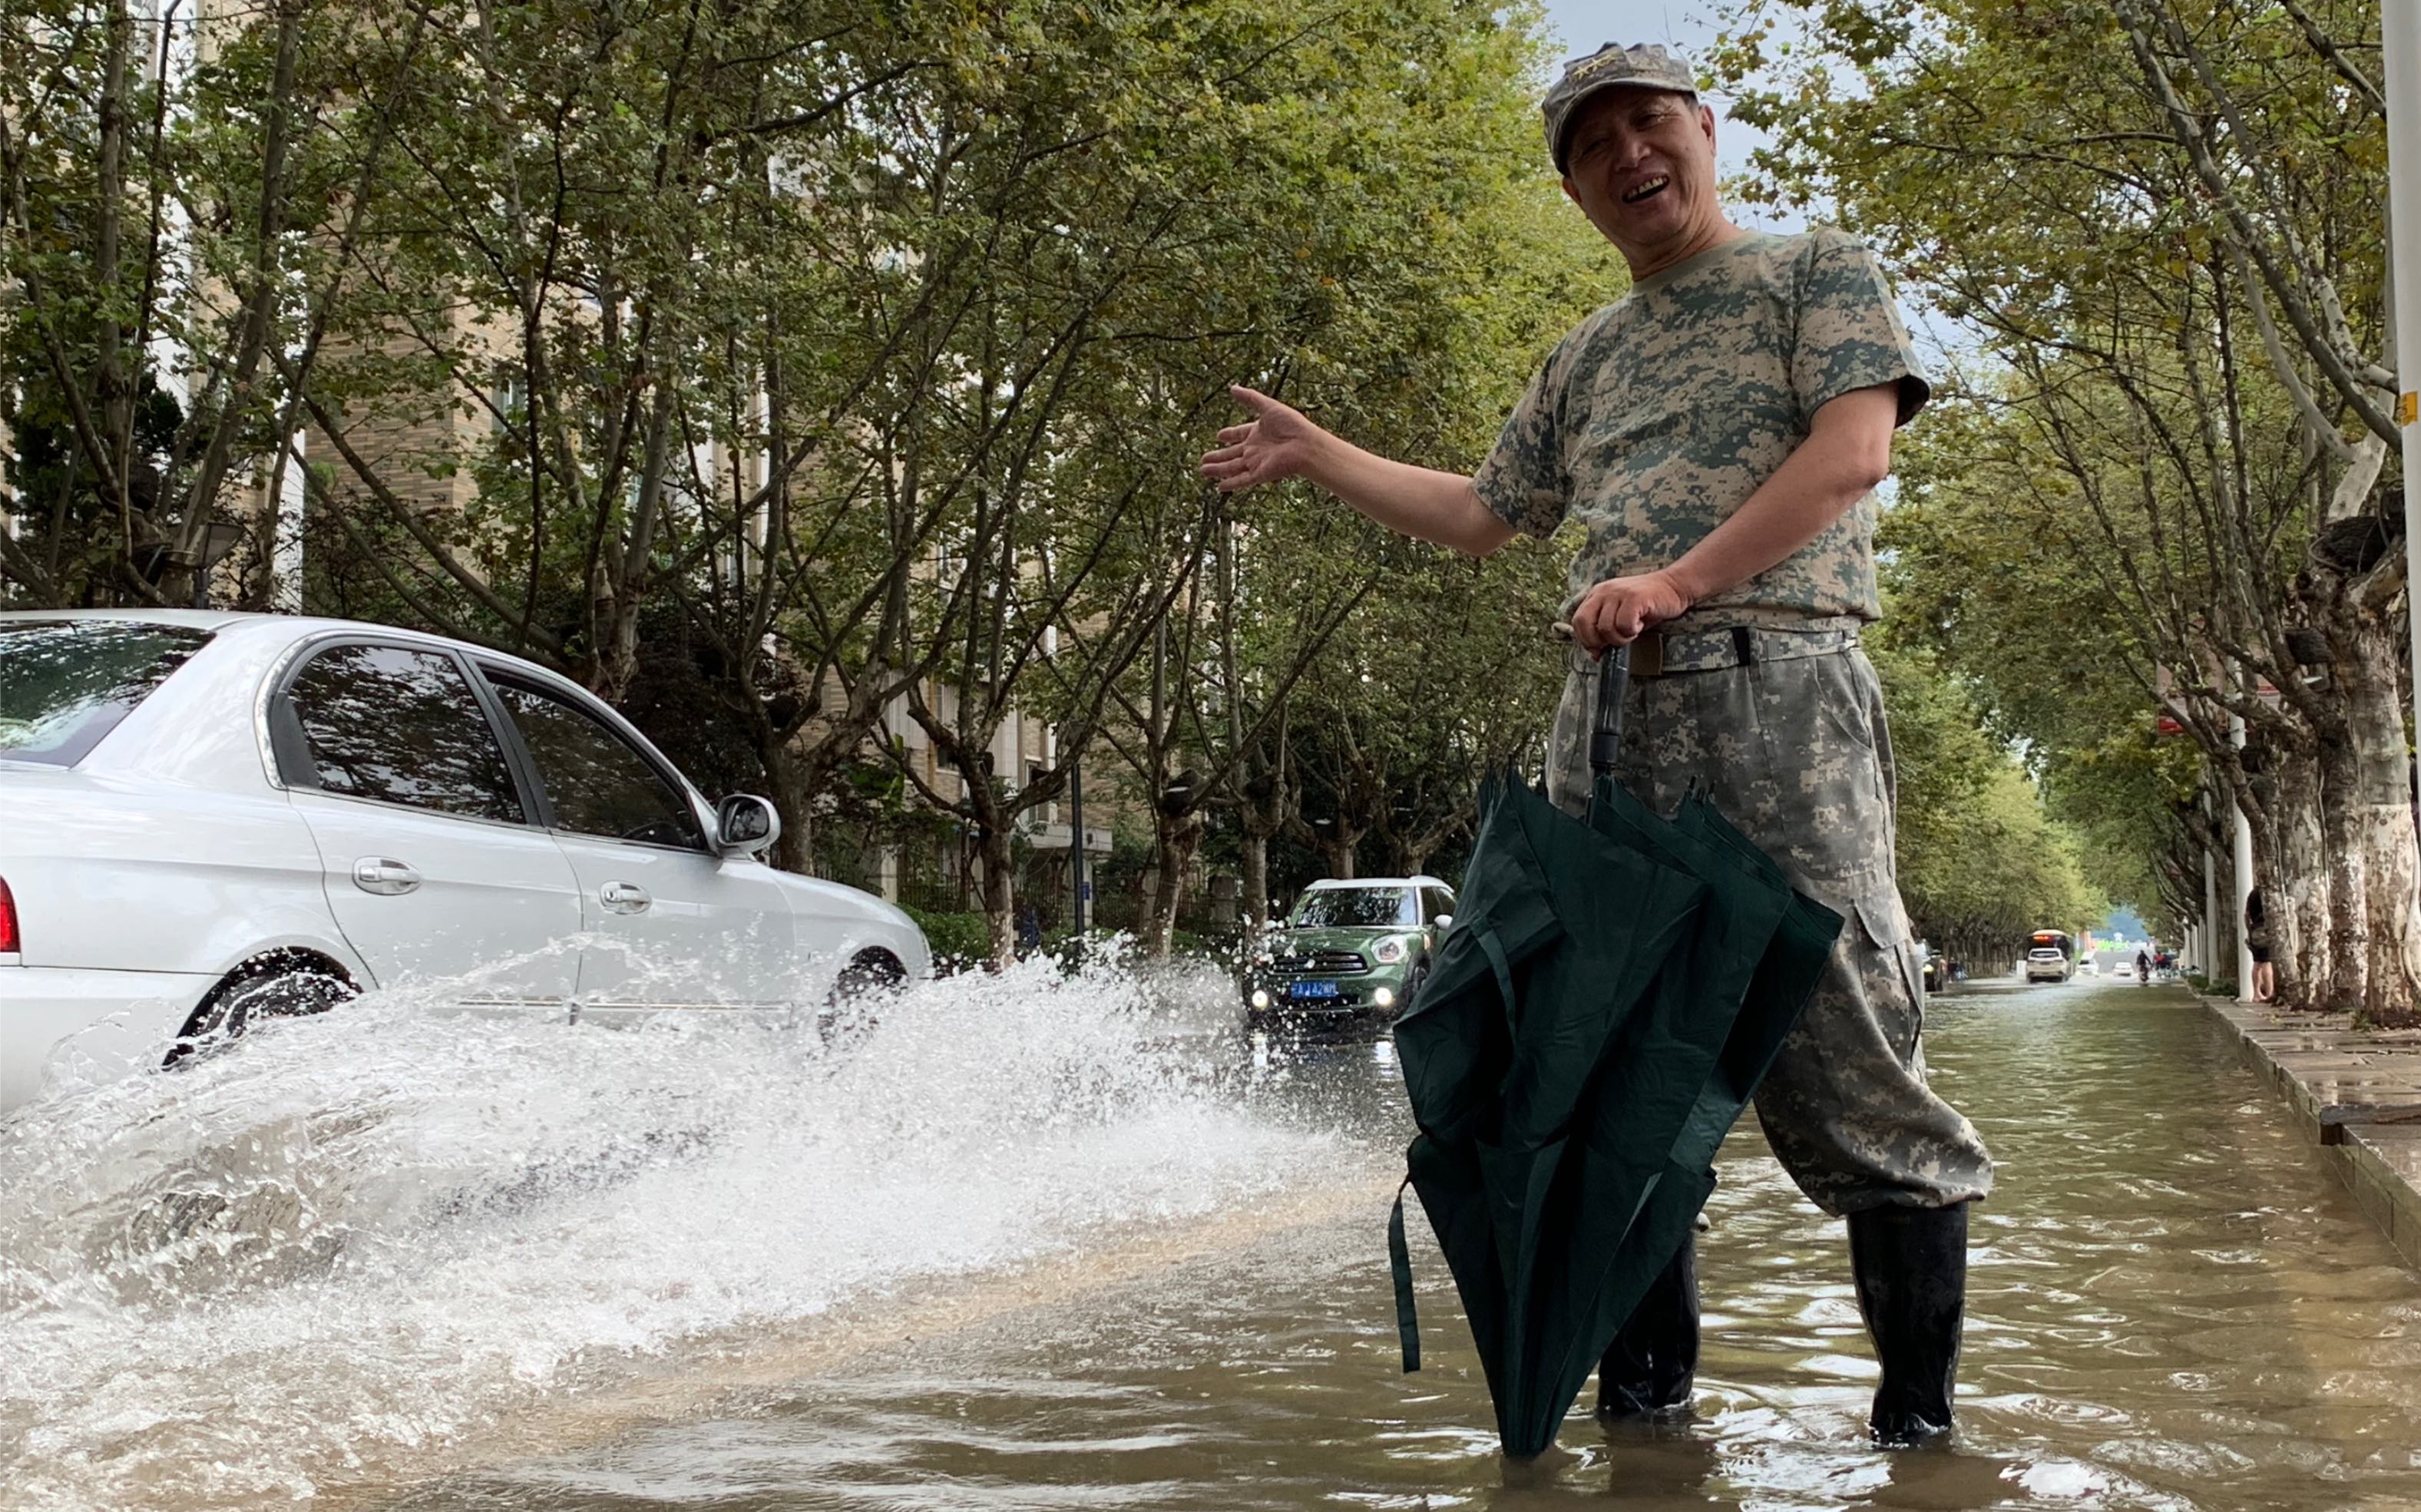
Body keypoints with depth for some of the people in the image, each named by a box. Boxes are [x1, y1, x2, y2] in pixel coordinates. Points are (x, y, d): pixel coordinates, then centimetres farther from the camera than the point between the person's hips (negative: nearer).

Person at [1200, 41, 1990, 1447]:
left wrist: (1678, 581, -15)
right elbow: (1484, 514, 33)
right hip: (1606, 709, 6)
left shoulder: (1823, 269, 11)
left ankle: (1920, 1407, 2)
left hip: (1780, 691, -5)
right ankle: (1646, 1383, 14)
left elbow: (1853, 448, -5)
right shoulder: (1587, 357, 27)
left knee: (1843, 1056, -9)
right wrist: (1318, 454, 31)